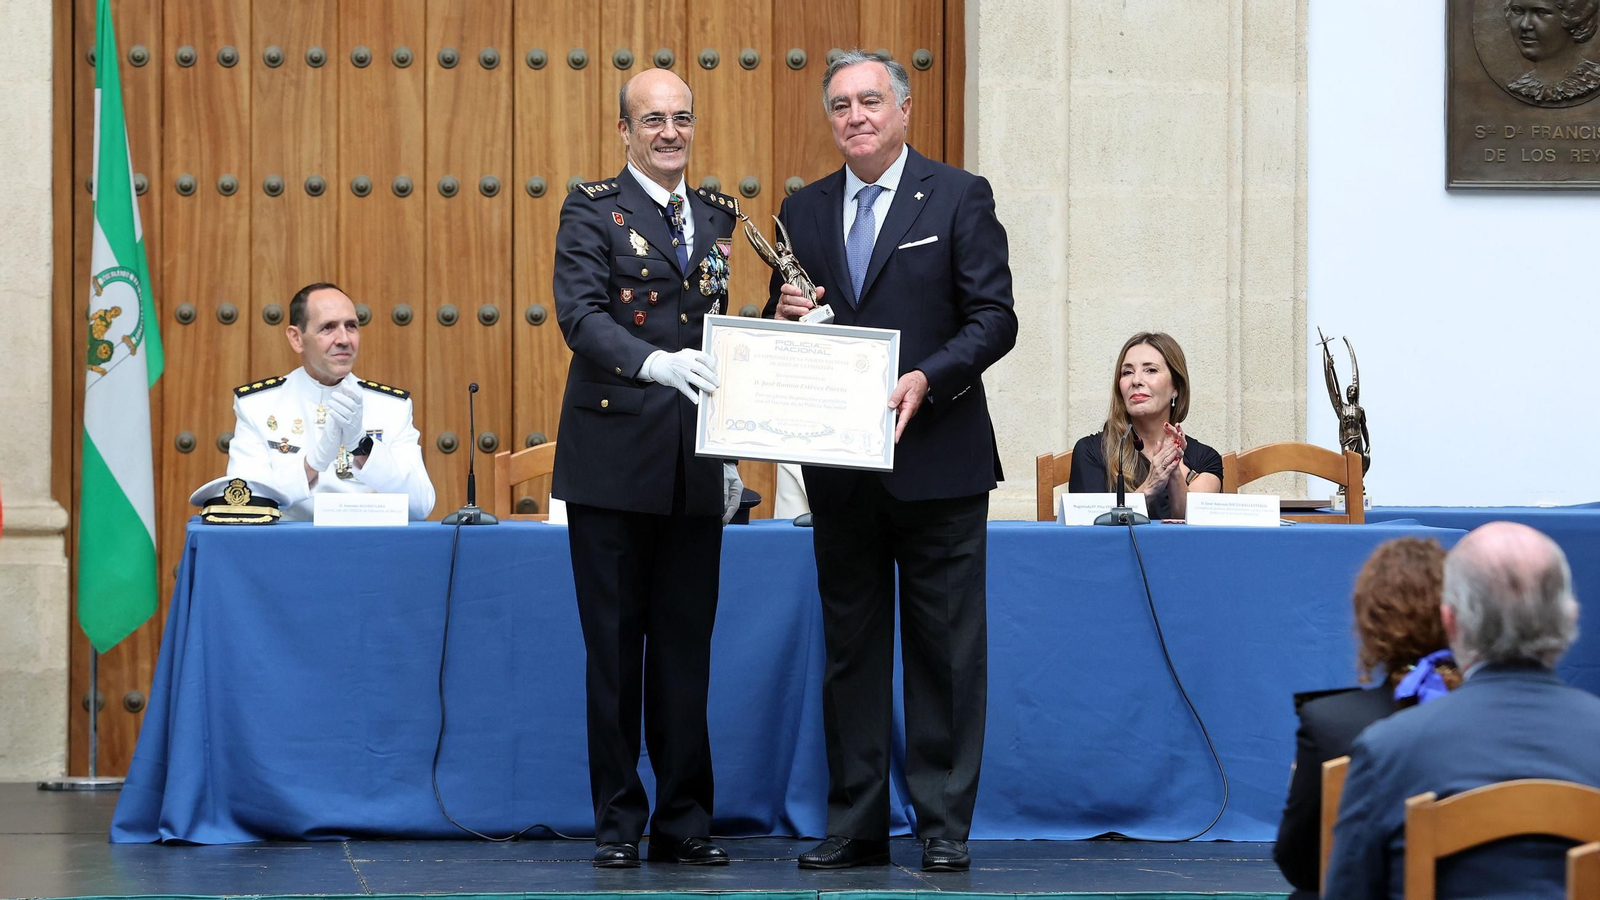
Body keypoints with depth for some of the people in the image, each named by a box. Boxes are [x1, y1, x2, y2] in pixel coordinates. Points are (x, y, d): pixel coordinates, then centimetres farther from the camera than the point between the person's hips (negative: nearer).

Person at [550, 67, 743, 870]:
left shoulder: (715, 217, 15)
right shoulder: (593, 211, -1)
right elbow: (579, 314, -16)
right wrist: (653, 361, -33)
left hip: (694, 468, 4)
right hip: (614, 461, -4)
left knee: (686, 647, 6)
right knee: (614, 646, 2)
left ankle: (684, 819, 13)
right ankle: (618, 822, 9)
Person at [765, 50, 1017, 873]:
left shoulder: (958, 198, -1)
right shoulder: (804, 211, 12)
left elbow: (994, 318, -6)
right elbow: (784, 338, 17)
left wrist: (927, 379, -21)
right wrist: (785, 317, -7)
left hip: (935, 458, -4)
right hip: (839, 466, 4)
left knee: (945, 648, 0)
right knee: (850, 644, 8)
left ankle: (944, 825, 5)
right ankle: (856, 825, 13)